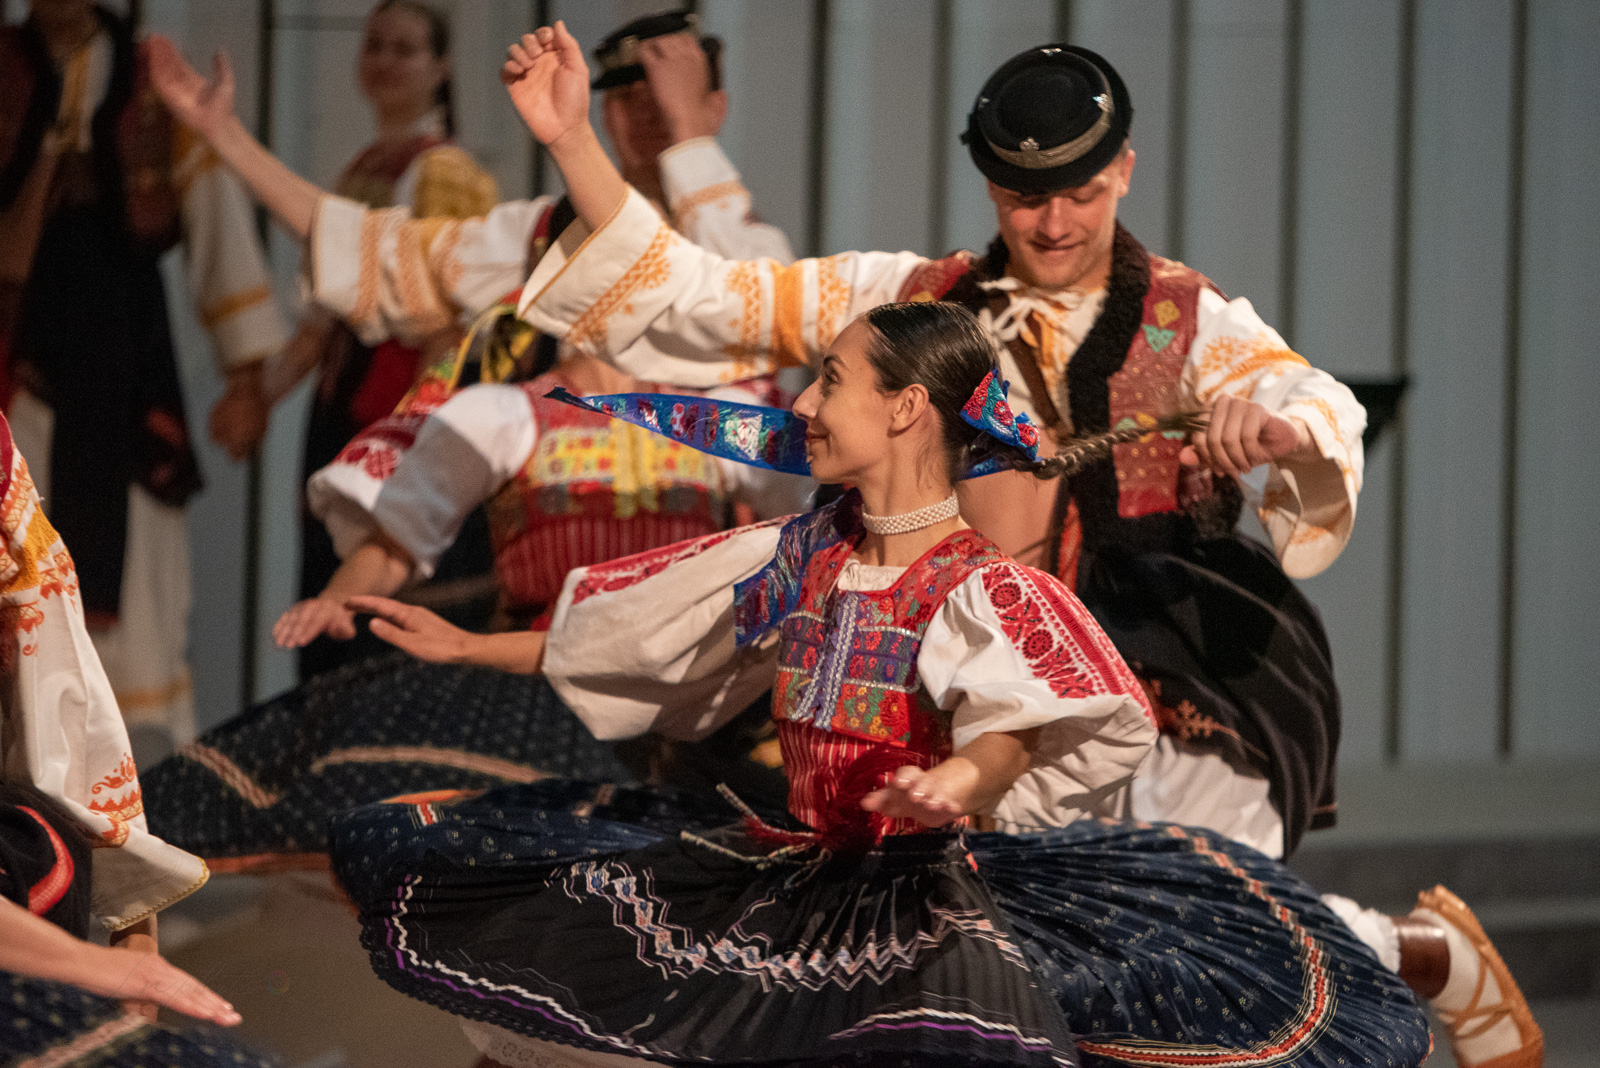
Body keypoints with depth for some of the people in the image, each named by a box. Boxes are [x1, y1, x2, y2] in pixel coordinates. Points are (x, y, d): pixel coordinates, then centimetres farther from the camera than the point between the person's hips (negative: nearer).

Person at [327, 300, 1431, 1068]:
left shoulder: (984, 590, -10)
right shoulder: (795, 558, 9)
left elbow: (1017, 734, -29)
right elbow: (612, 633, 21)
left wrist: (963, 783, -52)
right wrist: (473, 647, 27)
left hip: (928, 885, -7)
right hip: (798, 876, 7)